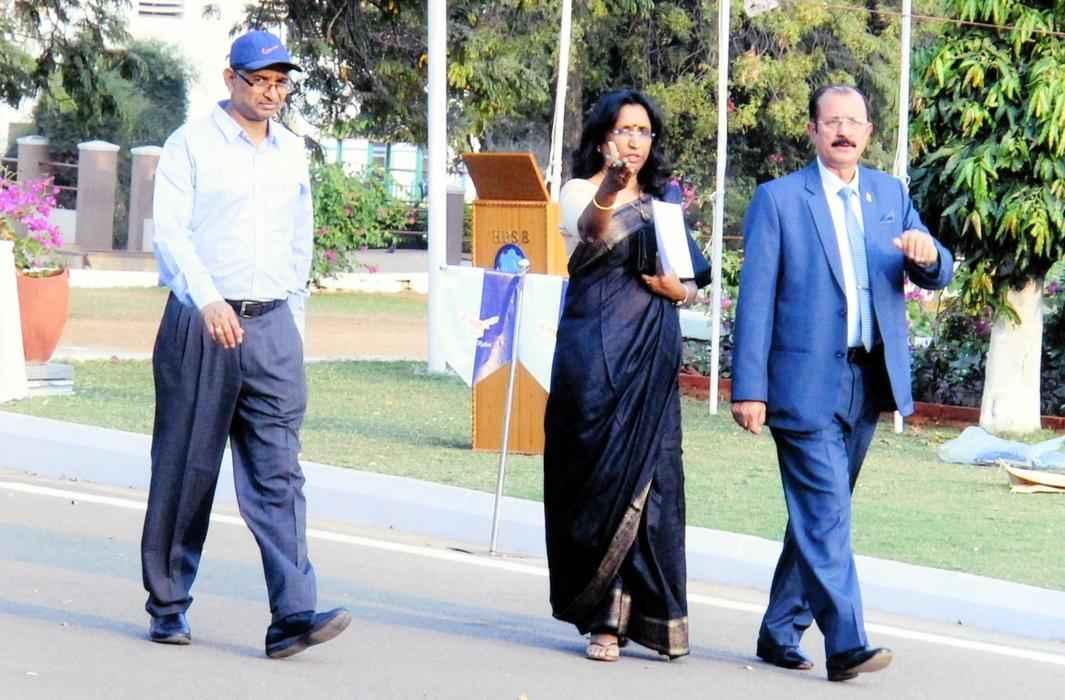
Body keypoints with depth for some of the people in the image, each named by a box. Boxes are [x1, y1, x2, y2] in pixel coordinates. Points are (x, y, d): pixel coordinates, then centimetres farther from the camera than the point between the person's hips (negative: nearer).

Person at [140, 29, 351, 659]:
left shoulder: (292, 151, 15)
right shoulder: (191, 145, -1)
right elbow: (169, 230, -11)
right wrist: (207, 301, -25)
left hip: (272, 326, 4)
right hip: (200, 325, -4)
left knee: (279, 471, -6)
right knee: (185, 470, 3)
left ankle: (294, 615, -13)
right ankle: (168, 606, 15)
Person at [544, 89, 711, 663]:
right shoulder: (580, 192, 0)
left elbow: (693, 283, 20)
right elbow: (589, 227, -24)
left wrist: (677, 289, -4)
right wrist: (607, 192, -46)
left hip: (652, 357, 4)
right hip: (596, 353, -4)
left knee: (650, 477, -1)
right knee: (600, 475, -6)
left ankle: (651, 610, 5)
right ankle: (602, 616, -1)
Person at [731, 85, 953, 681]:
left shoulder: (890, 195, 12)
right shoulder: (778, 199, -2)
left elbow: (936, 276, 9)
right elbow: (756, 299, -4)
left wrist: (927, 255, -16)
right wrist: (750, 387, -10)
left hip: (868, 382, 5)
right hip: (807, 381, -5)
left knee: (820, 513, 12)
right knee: (825, 514, -10)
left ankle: (780, 633, 21)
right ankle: (846, 644, -12)